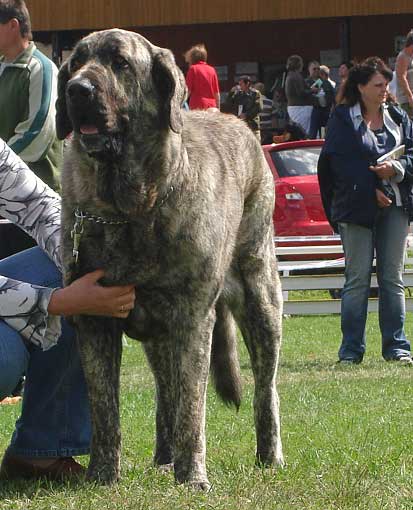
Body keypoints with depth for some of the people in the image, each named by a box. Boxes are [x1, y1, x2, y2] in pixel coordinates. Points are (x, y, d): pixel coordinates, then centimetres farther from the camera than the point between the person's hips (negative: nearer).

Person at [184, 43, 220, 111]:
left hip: (197, 106, -5)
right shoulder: (212, 70, 10)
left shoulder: (193, 69, -2)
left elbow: (188, 90, -5)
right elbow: (217, 92, 11)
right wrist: (218, 108, 17)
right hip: (211, 106, 5)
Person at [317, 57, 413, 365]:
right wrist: (372, 190, -14)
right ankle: (351, 349, 0)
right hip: (357, 206, -3)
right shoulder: (342, 119, 1)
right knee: (358, 279, -4)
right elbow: (339, 162, -7)